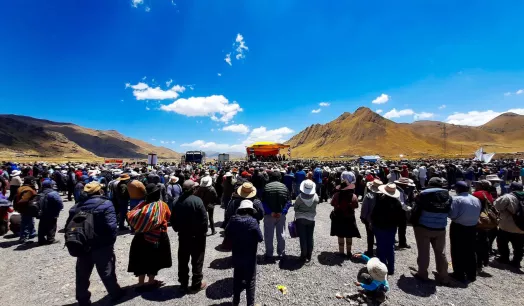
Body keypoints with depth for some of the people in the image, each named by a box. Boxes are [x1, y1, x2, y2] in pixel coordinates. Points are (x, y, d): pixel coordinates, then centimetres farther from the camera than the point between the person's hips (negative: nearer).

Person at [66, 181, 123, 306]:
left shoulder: (77, 206, 5)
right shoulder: (106, 204, -15)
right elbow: (111, 226, -21)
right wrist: (111, 241, -8)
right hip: (102, 245, -5)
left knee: (82, 274, 18)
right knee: (107, 272, 10)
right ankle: (115, 293, 26)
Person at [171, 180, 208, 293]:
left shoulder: (177, 202, -1)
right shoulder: (197, 200, -18)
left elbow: (173, 219, 5)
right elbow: (204, 218, -18)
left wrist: (178, 230, 16)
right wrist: (203, 232, -5)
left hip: (183, 236, 5)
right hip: (197, 236, -5)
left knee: (183, 261, 16)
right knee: (197, 260, 9)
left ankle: (184, 284, 27)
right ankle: (197, 284, 19)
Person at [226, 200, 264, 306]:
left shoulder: (233, 220, -9)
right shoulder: (253, 221, -20)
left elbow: (227, 234, 2)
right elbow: (260, 238, -14)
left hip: (236, 256, 4)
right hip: (250, 257, -4)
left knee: (237, 279, 21)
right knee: (250, 281, 13)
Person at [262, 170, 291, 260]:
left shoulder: (266, 187, -7)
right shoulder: (284, 187, -1)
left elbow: (263, 202, -12)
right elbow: (288, 202, -5)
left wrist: (271, 212, -12)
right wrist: (282, 212, -9)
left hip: (269, 215, -2)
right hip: (281, 215, 2)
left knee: (269, 235, 10)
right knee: (281, 234, 15)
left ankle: (269, 254, 18)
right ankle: (281, 253, 24)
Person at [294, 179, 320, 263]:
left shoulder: (300, 197, -18)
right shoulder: (315, 197, -15)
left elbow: (295, 207, -7)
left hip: (300, 219, -2)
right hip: (311, 219, 2)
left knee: (302, 238, 7)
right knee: (310, 238, 12)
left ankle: (304, 256, 13)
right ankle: (309, 256, 19)